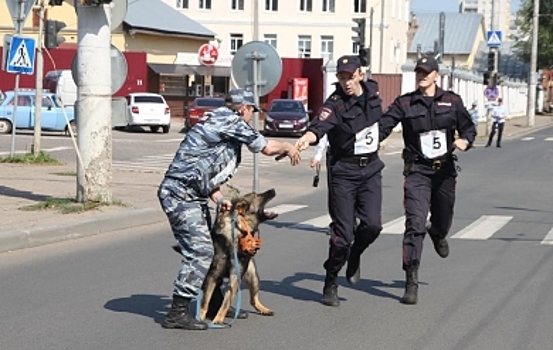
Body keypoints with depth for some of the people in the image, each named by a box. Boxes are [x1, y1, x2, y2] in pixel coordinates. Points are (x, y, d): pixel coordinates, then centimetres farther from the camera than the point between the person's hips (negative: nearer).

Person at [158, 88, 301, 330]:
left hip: (193, 196, 10)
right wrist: (288, 148, 15)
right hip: (180, 194, -10)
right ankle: (177, 314, -11)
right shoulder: (230, 121, -8)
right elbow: (267, 147, -5)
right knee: (200, 252, -13)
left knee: (207, 249, 15)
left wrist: (219, 199, 10)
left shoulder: (218, 123, 21)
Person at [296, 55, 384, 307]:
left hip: (371, 168, 4)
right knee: (343, 231, -6)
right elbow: (320, 125, -36)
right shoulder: (335, 104, -16)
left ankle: (354, 256, 21)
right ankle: (331, 283, 12)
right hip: (343, 171, -4)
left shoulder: (372, 91, 2)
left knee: (372, 224, -11)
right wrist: (307, 138, -56)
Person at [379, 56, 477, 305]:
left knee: (443, 220, 20)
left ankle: (437, 234, 60)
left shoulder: (452, 101, 3)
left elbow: (469, 127, 10)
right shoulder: (404, 104, -1)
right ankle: (411, 282, -13)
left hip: (445, 169, 3)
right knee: (415, 225, -15)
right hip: (417, 170, -3)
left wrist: (465, 140, -12)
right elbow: (382, 127, -7)